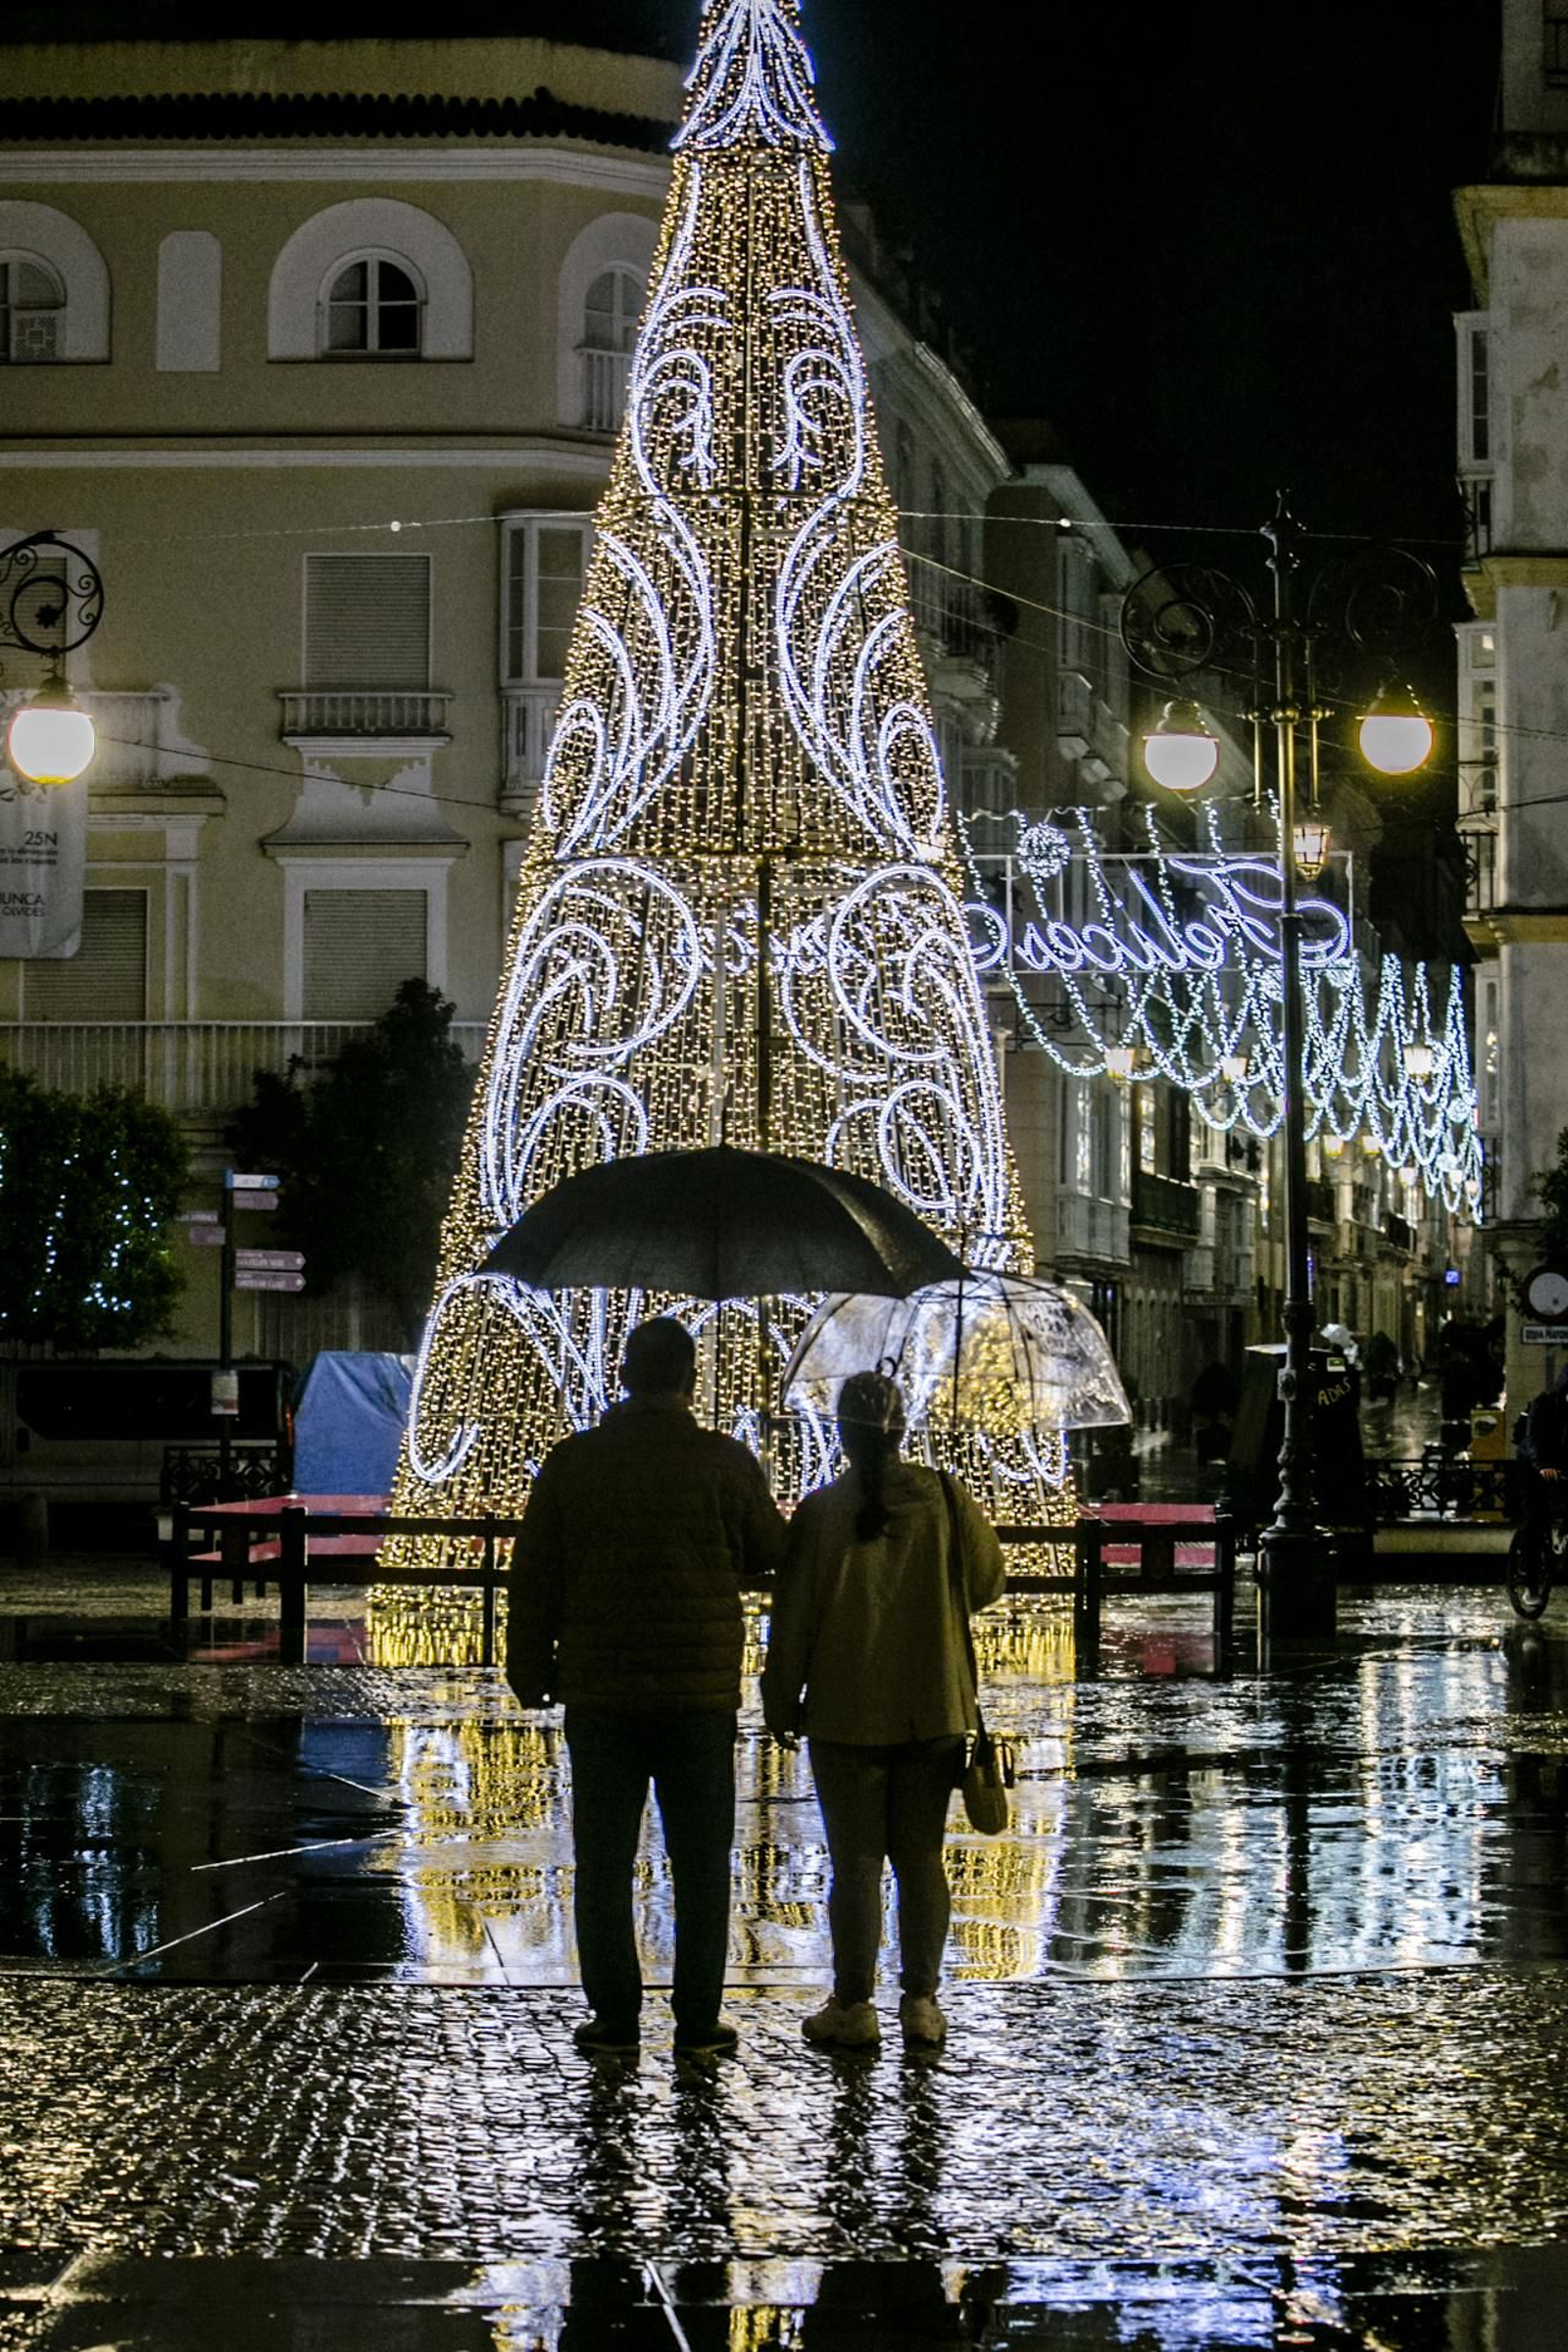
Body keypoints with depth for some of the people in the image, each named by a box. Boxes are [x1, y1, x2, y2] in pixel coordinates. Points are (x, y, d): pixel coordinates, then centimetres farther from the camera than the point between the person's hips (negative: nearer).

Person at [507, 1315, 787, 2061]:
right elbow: (769, 1553, 6)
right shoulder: (725, 1463, -7)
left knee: (603, 1861, 7)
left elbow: (533, 1578, 2)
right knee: (700, 1863, 6)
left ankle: (614, 2019, 7)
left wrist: (531, 1672, 12)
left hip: (600, 1696, 1)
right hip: (701, 1695, -1)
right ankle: (698, 2021, 5)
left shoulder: (573, 1463, -1)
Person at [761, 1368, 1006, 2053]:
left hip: (846, 1713, -2)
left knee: (855, 1861, 4)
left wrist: (781, 1703, 4)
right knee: (920, 1858, 11)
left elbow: (794, 1617, -6)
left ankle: (854, 2008, 6)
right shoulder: (946, 1500, -4)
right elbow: (987, 1581, 9)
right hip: (933, 1711, 2)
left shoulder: (821, 1512, -10)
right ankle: (921, 2003, 11)